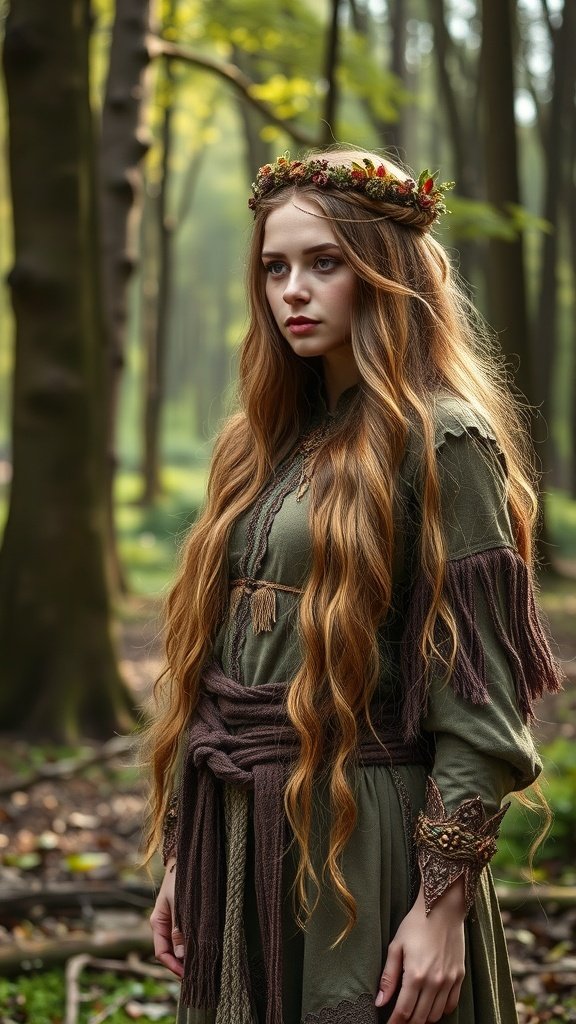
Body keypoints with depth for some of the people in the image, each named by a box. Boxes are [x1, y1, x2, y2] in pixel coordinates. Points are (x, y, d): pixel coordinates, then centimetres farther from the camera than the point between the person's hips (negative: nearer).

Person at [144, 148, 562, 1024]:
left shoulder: (440, 441, -10)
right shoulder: (263, 441, 11)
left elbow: (476, 701, -14)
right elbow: (211, 657, 12)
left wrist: (444, 903, -17)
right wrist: (183, 857, 12)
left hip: (363, 841, -7)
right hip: (235, 835, 7)